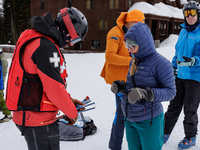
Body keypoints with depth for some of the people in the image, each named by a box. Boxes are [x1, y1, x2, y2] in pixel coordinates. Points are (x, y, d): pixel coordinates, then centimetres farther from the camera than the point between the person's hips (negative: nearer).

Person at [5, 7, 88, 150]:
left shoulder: (36, 38, 11)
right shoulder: (45, 47, -23)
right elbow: (55, 88, -23)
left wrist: (69, 99, 12)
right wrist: (72, 113, -7)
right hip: (38, 121, -10)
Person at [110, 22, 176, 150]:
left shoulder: (160, 63, -15)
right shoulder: (134, 62, 7)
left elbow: (170, 91, -17)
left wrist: (145, 94, -30)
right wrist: (122, 87, -4)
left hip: (149, 121, -6)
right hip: (130, 119, 7)